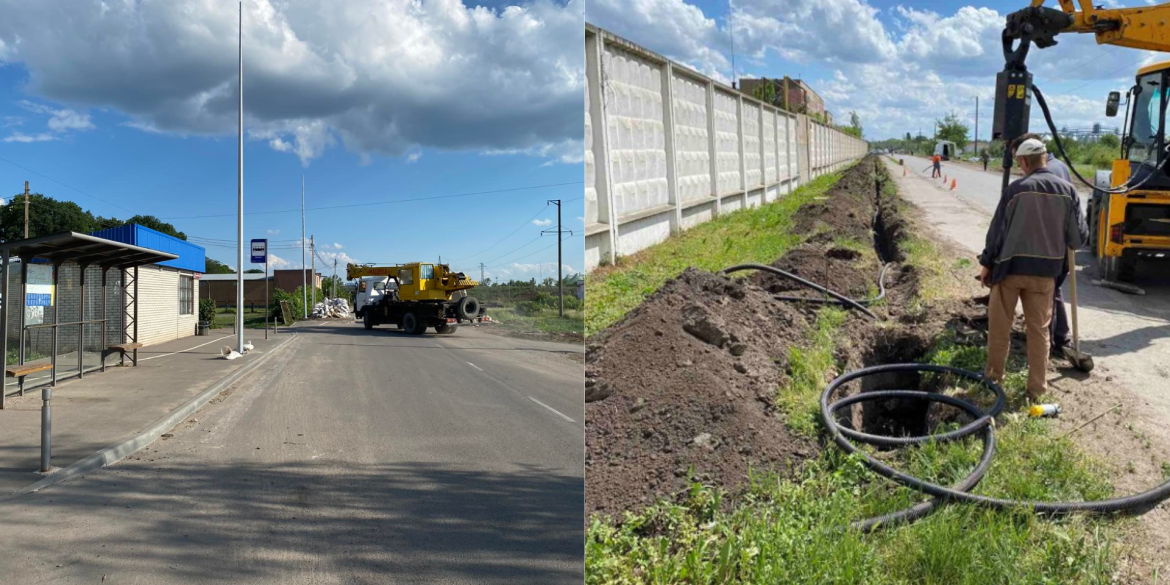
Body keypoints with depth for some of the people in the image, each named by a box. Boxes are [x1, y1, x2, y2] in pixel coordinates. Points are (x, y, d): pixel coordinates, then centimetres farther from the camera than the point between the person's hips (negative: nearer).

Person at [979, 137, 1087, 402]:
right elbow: (1078, 238, 2)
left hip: (1010, 266, -2)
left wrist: (987, 263, 4)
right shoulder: (1067, 190, -1)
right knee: (1039, 330, 10)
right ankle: (1037, 388, 13)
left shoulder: (1017, 189, -10)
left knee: (999, 325, 12)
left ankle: (994, 377, 23)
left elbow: (997, 229, -6)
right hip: (1045, 271, 3)